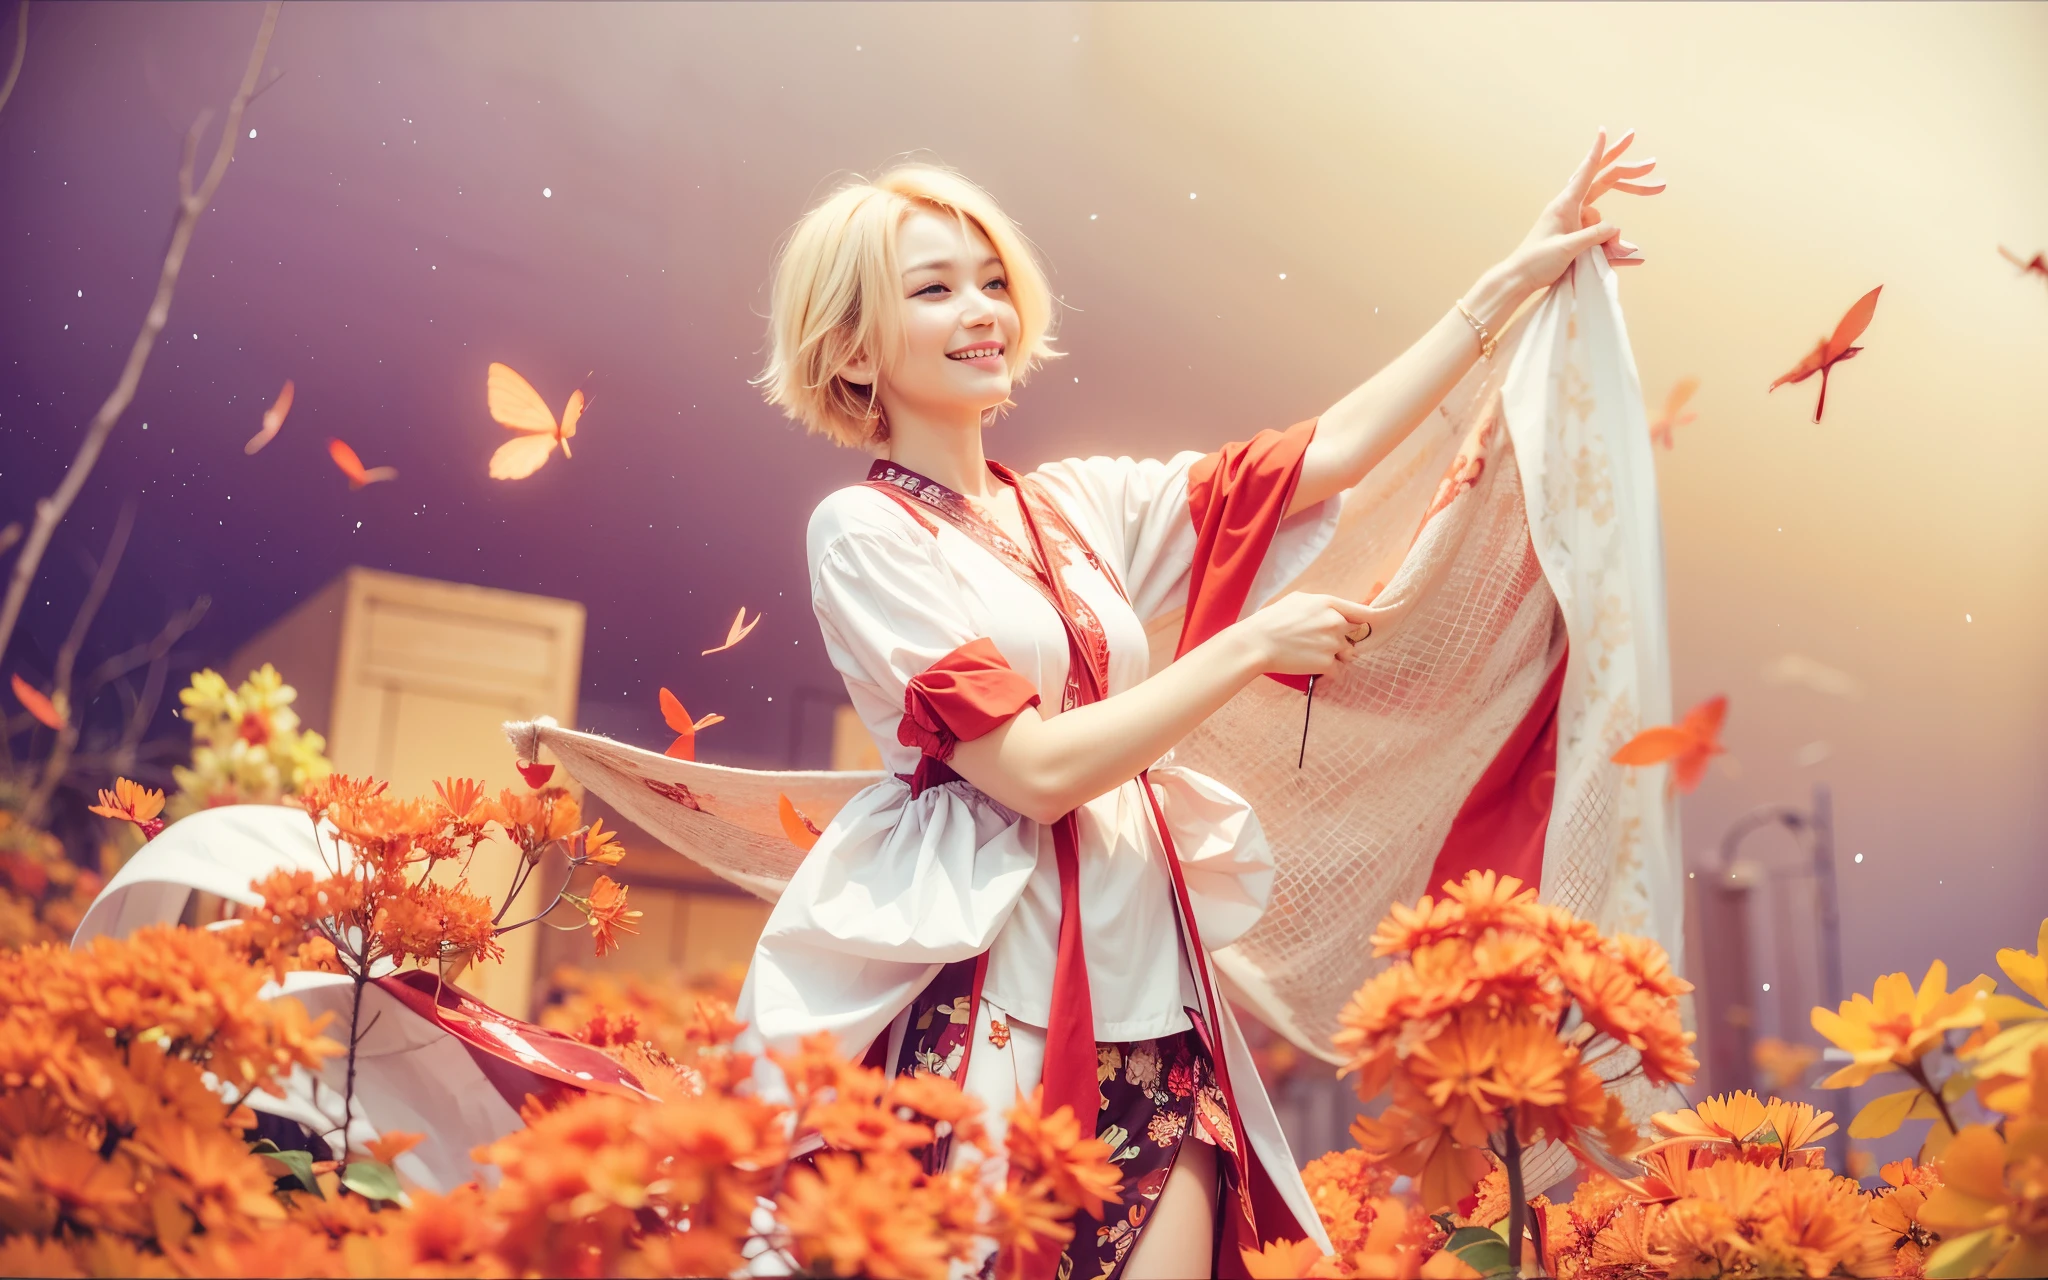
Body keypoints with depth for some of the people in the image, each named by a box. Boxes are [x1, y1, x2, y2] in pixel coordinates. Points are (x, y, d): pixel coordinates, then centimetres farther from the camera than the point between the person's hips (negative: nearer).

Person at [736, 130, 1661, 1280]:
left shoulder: (1083, 505, 12)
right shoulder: (864, 530, -5)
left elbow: (1333, 449, 12)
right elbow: (1036, 770, -13)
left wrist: (1521, 275, 12)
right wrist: (1252, 645, -8)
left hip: (1149, 996, 5)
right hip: (988, 1001, -5)